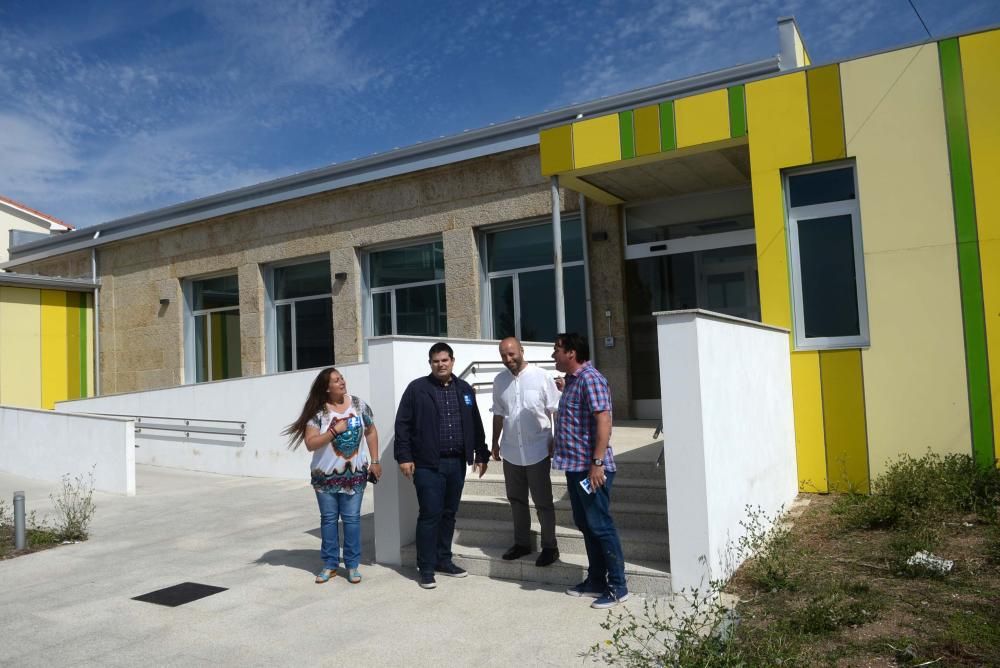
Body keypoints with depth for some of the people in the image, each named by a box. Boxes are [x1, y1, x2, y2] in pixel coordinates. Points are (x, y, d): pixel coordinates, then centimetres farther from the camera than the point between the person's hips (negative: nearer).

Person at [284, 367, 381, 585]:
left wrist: (375, 461, 4)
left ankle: (352, 565, 16)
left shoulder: (358, 405, -2)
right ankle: (330, 565, 23)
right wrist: (335, 430, -21)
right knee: (328, 519, 10)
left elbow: (371, 432, 7)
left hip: (354, 474, 1)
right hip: (326, 476, -1)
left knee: (352, 518, 4)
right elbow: (310, 444, -14)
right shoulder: (318, 412, -10)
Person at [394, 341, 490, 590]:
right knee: (430, 515, -3)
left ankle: (444, 560, 26)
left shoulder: (464, 389, 11)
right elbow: (403, 424, -4)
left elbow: (475, 424, 15)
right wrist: (404, 456, -10)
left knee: (449, 513, 13)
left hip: (457, 463, 5)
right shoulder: (417, 388, -3)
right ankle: (426, 568, 7)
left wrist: (481, 454, 14)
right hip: (428, 464, -4)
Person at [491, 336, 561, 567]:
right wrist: (495, 442, 13)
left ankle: (549, 547, 17)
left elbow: (556, 411, -7)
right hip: (511, 452, 5)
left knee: (543, 501, 4)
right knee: (516, 500, 15)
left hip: (538, 451, -5)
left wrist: (556, 441, -10)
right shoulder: (499, 381, 4)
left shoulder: (541, 377, -10)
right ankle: (522, 543, 29)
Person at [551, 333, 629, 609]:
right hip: (575, 466, 10)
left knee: (601, 526, -3)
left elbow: (604, 421, -23)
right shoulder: (572, 380, 14)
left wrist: (597, 462, -25)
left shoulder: (590, 379, -16)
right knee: (585, 525, 16)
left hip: (591, 468, -10)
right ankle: (596, 581, 26)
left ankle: (617, 587, 7)